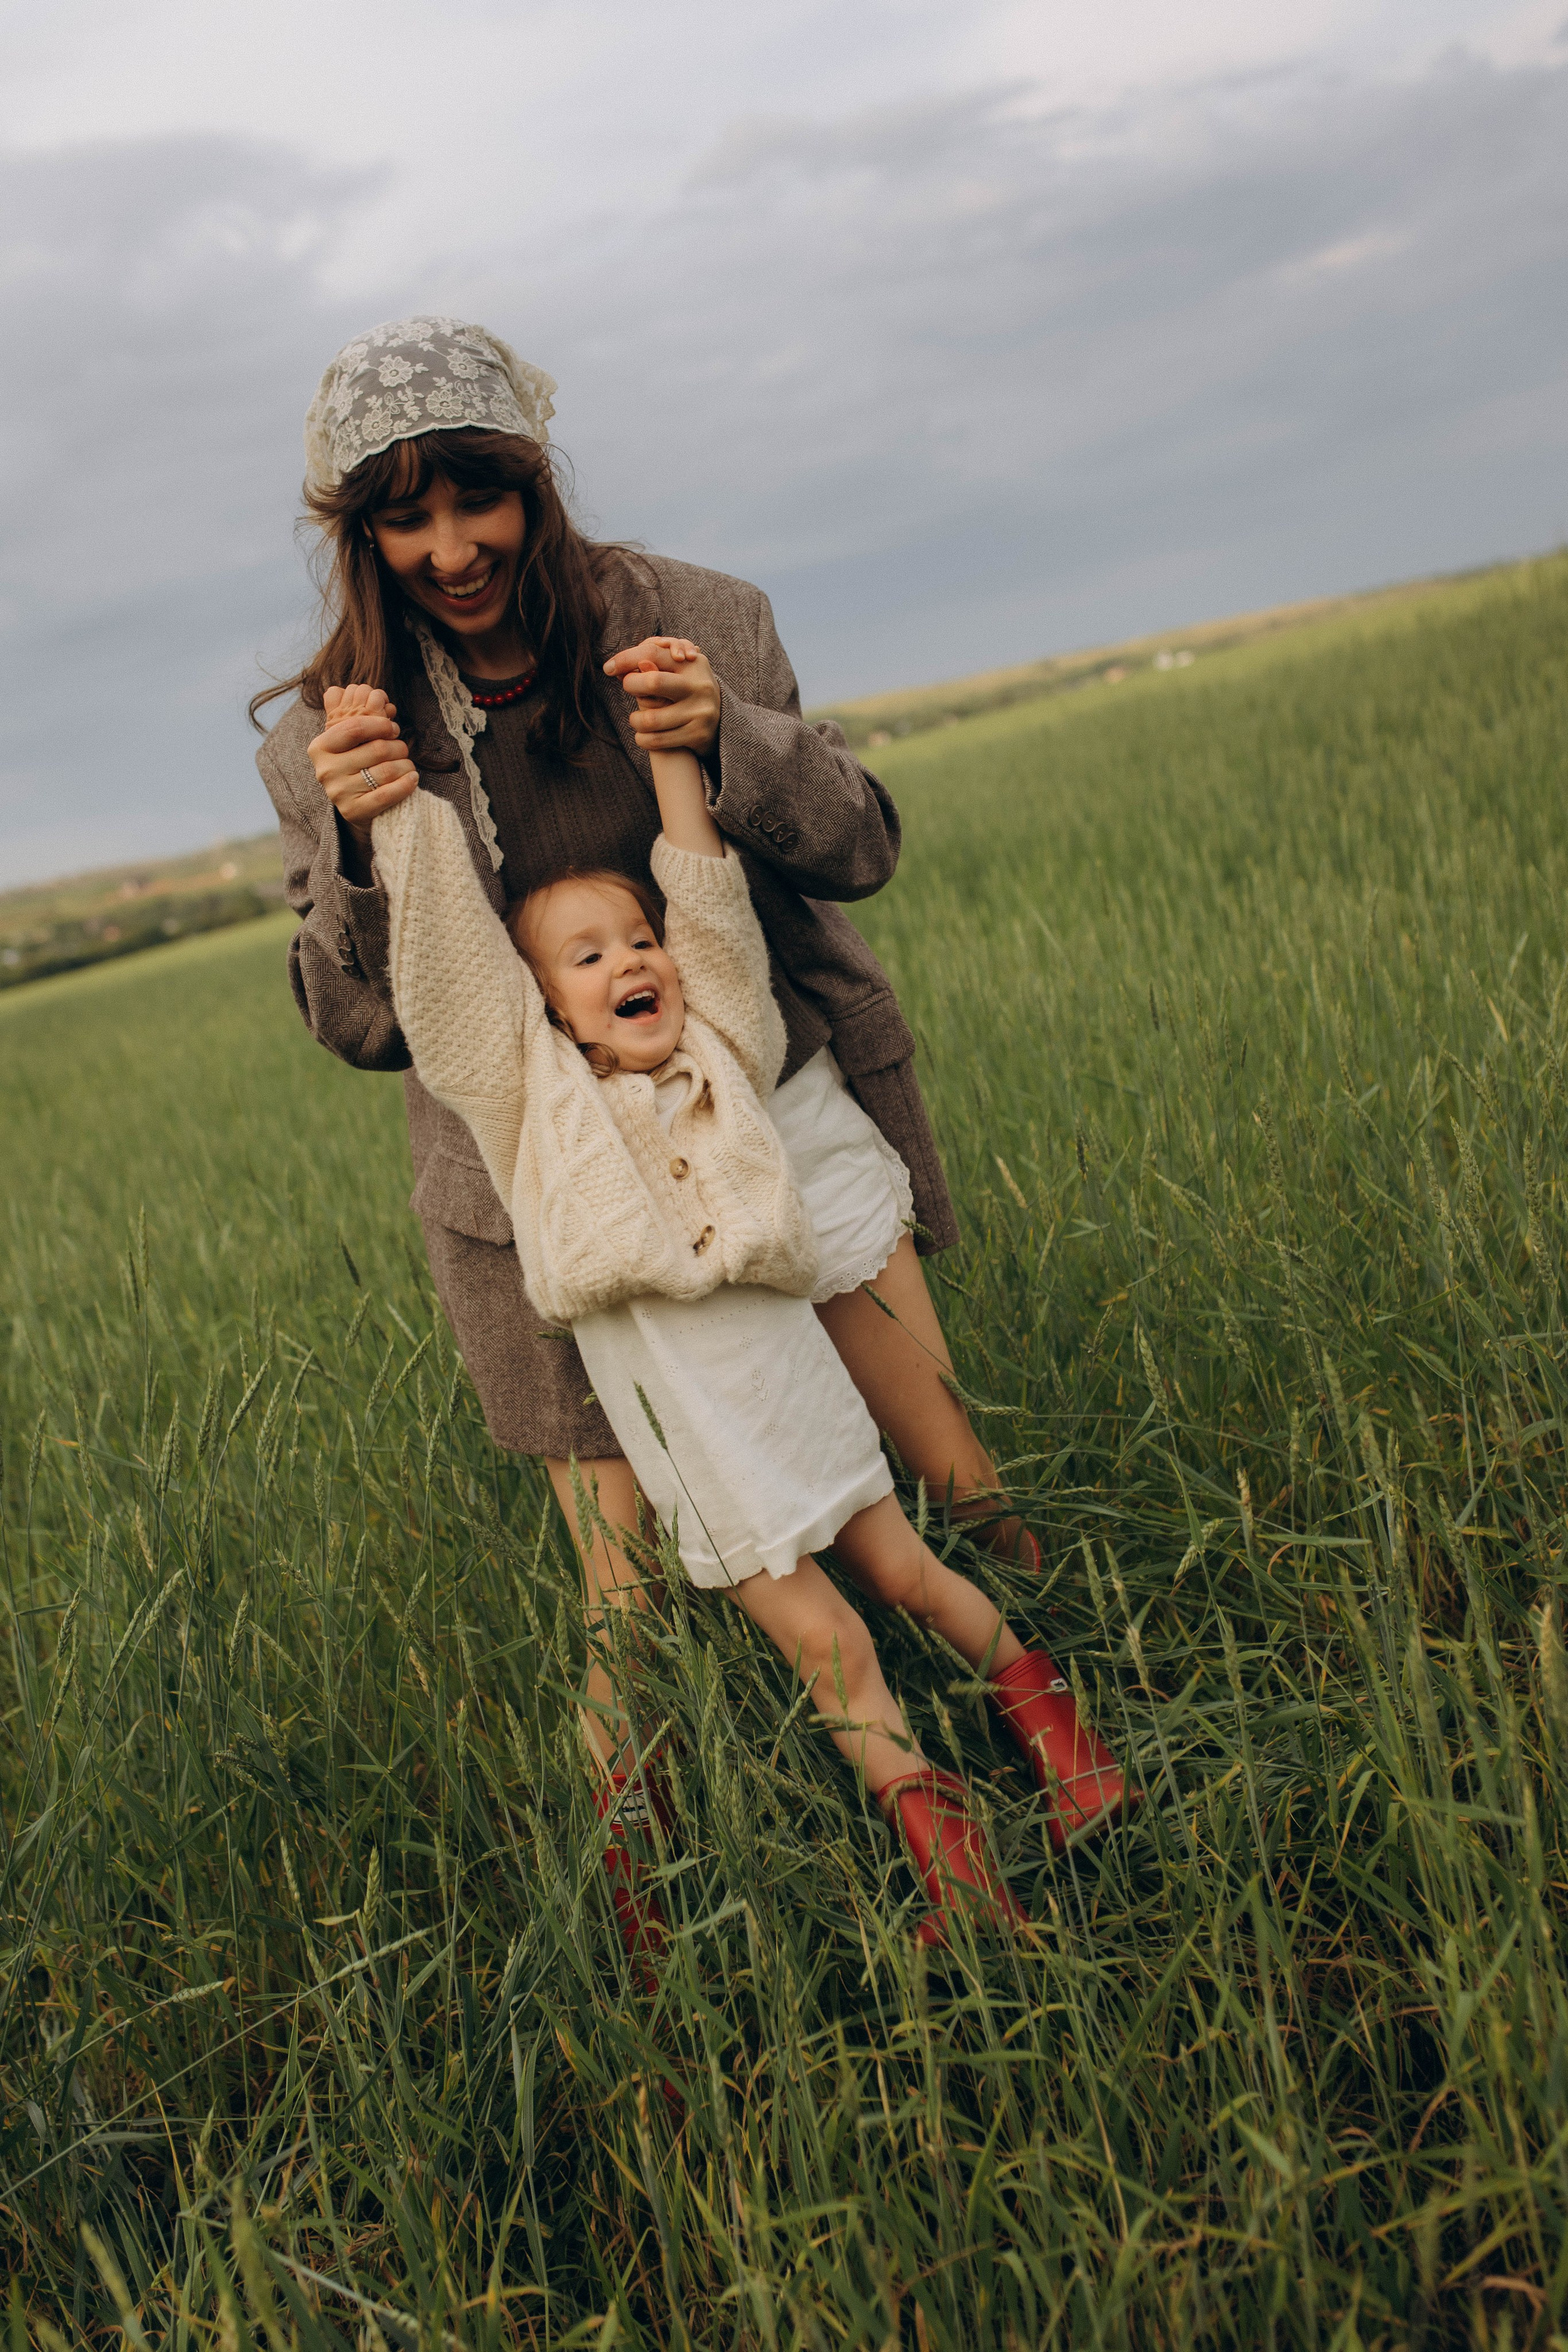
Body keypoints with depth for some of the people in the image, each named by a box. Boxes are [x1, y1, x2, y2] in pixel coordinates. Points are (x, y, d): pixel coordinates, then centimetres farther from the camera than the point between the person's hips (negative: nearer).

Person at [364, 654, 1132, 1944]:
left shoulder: (719, 1053, 6)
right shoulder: (534, 1097, -1)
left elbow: (713, 907, 0)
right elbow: (447, 954, -4)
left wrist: (673, 752, -2)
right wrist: (394, 802, -2)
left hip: (790, 1367, 2)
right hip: (692, 1436, -2)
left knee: (907, 1569, 14)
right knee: (824, 1641, 1)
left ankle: (1042, 1706, 37)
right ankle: (935, 1825, 18)